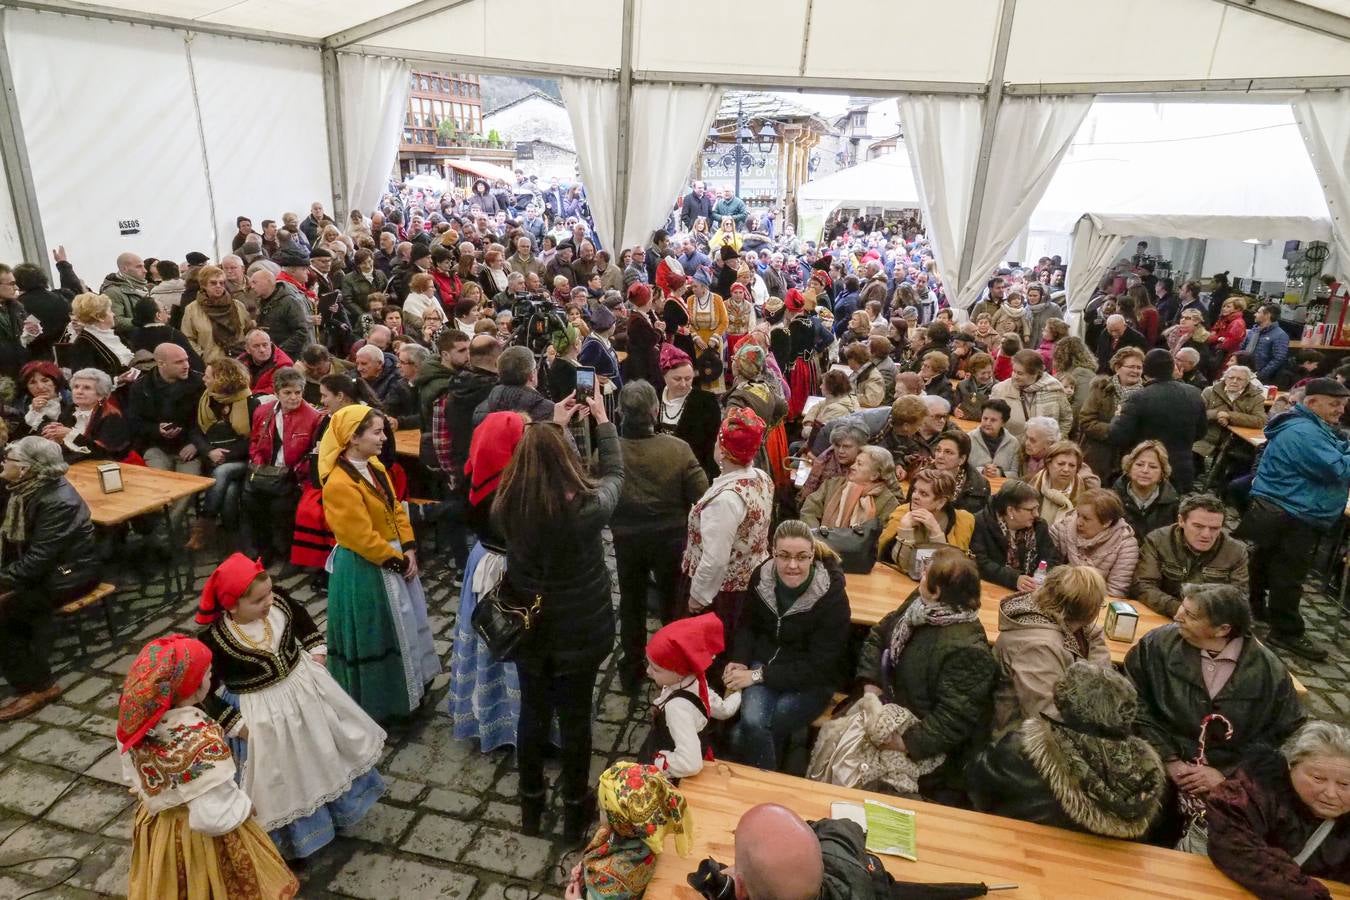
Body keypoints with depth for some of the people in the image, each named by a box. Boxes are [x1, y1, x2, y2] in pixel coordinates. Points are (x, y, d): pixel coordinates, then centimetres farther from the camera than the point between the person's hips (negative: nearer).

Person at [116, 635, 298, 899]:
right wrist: (244, 804, -14)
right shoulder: (202, 740, -38)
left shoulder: (137, 720, -16)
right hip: (198, 837, -6)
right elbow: (213, 818, -32)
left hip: (155, 825, 6)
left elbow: (131, 776, 3)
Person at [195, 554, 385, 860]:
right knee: (285, 778, 15)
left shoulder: (278, 600, -16)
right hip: (265, 712, -5)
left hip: (306, 684, 5)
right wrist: (238, 726, -15)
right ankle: (296, 835, 43)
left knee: (326, 746, 24)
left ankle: (339, 802, 53)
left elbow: (303, 620, 7)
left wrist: (317, 652, 0)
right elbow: (207, 691, -16)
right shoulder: (212, 639, -27)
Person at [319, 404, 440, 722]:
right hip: (364, 569, -9)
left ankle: (408, 684, 41)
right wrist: (398, 561, -14)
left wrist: (409, 551, -2)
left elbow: (396, 509, 7)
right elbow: (363, 537, -24)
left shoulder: (375, 466, 2)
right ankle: (377, 701, 27)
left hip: (394, 558, 9)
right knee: (377, 633, 7)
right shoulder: (340, 484, -26)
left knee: (407, 621, 21)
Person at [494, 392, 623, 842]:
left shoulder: (506, 506, -18)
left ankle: (530, 804, 41)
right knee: (575, 718, 16)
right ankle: (574, 809, 35)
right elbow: (615, 472, -5)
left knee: (532, 713, 22)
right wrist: (603, 421, 7)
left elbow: (531, 461, 5)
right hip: (581, 629, -3)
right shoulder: (587, 506, -27)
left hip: (528, 627, 3)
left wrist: (553, 424, 13)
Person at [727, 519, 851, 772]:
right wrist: (740, 660, -8)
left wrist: (758, 676, -21)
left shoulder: (832, 596, -20)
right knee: (751, 723, -26)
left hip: (812, 681, -3)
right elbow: (748, 625, 11)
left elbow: (818, 667, -18)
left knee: (742, 736, -22)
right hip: (765, 663, 3)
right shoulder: (761, 576, -8)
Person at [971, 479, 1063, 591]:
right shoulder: (981, 524, -12)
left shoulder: (1039, 526, 5)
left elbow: (1054, 559, 2)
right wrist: (1014, 578, -31)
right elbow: (980, 564, -19)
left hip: (1029, 593, 3)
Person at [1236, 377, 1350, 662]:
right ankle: (1287, 632, 4)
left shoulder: (1312, 427, 13)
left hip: (1284, 511, 11)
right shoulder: (1303, 432, -23)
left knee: (1267, 562, 23)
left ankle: (1255, 604, 39)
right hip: (1290, 517, -11)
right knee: (1288, 574, -3)